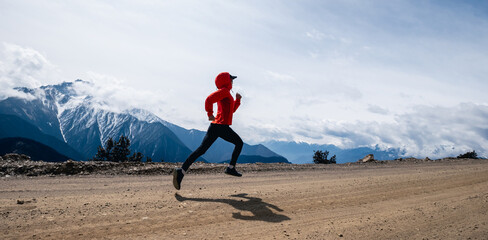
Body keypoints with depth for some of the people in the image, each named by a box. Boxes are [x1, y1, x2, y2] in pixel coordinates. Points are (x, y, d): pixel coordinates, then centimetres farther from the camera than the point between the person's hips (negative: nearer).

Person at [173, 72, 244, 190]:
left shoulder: (226, 94, 26)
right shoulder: (224, 91, -4)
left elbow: (232, 110, 33)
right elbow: (209, 99, -18)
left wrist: (237, 100, 21)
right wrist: (210, 114, -14)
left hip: (215, 125, 9)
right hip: (222, 127, -9)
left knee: (201, 150, 0)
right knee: (239, 143, 13)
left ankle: (182, 171, -11)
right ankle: (231, 168, 12)